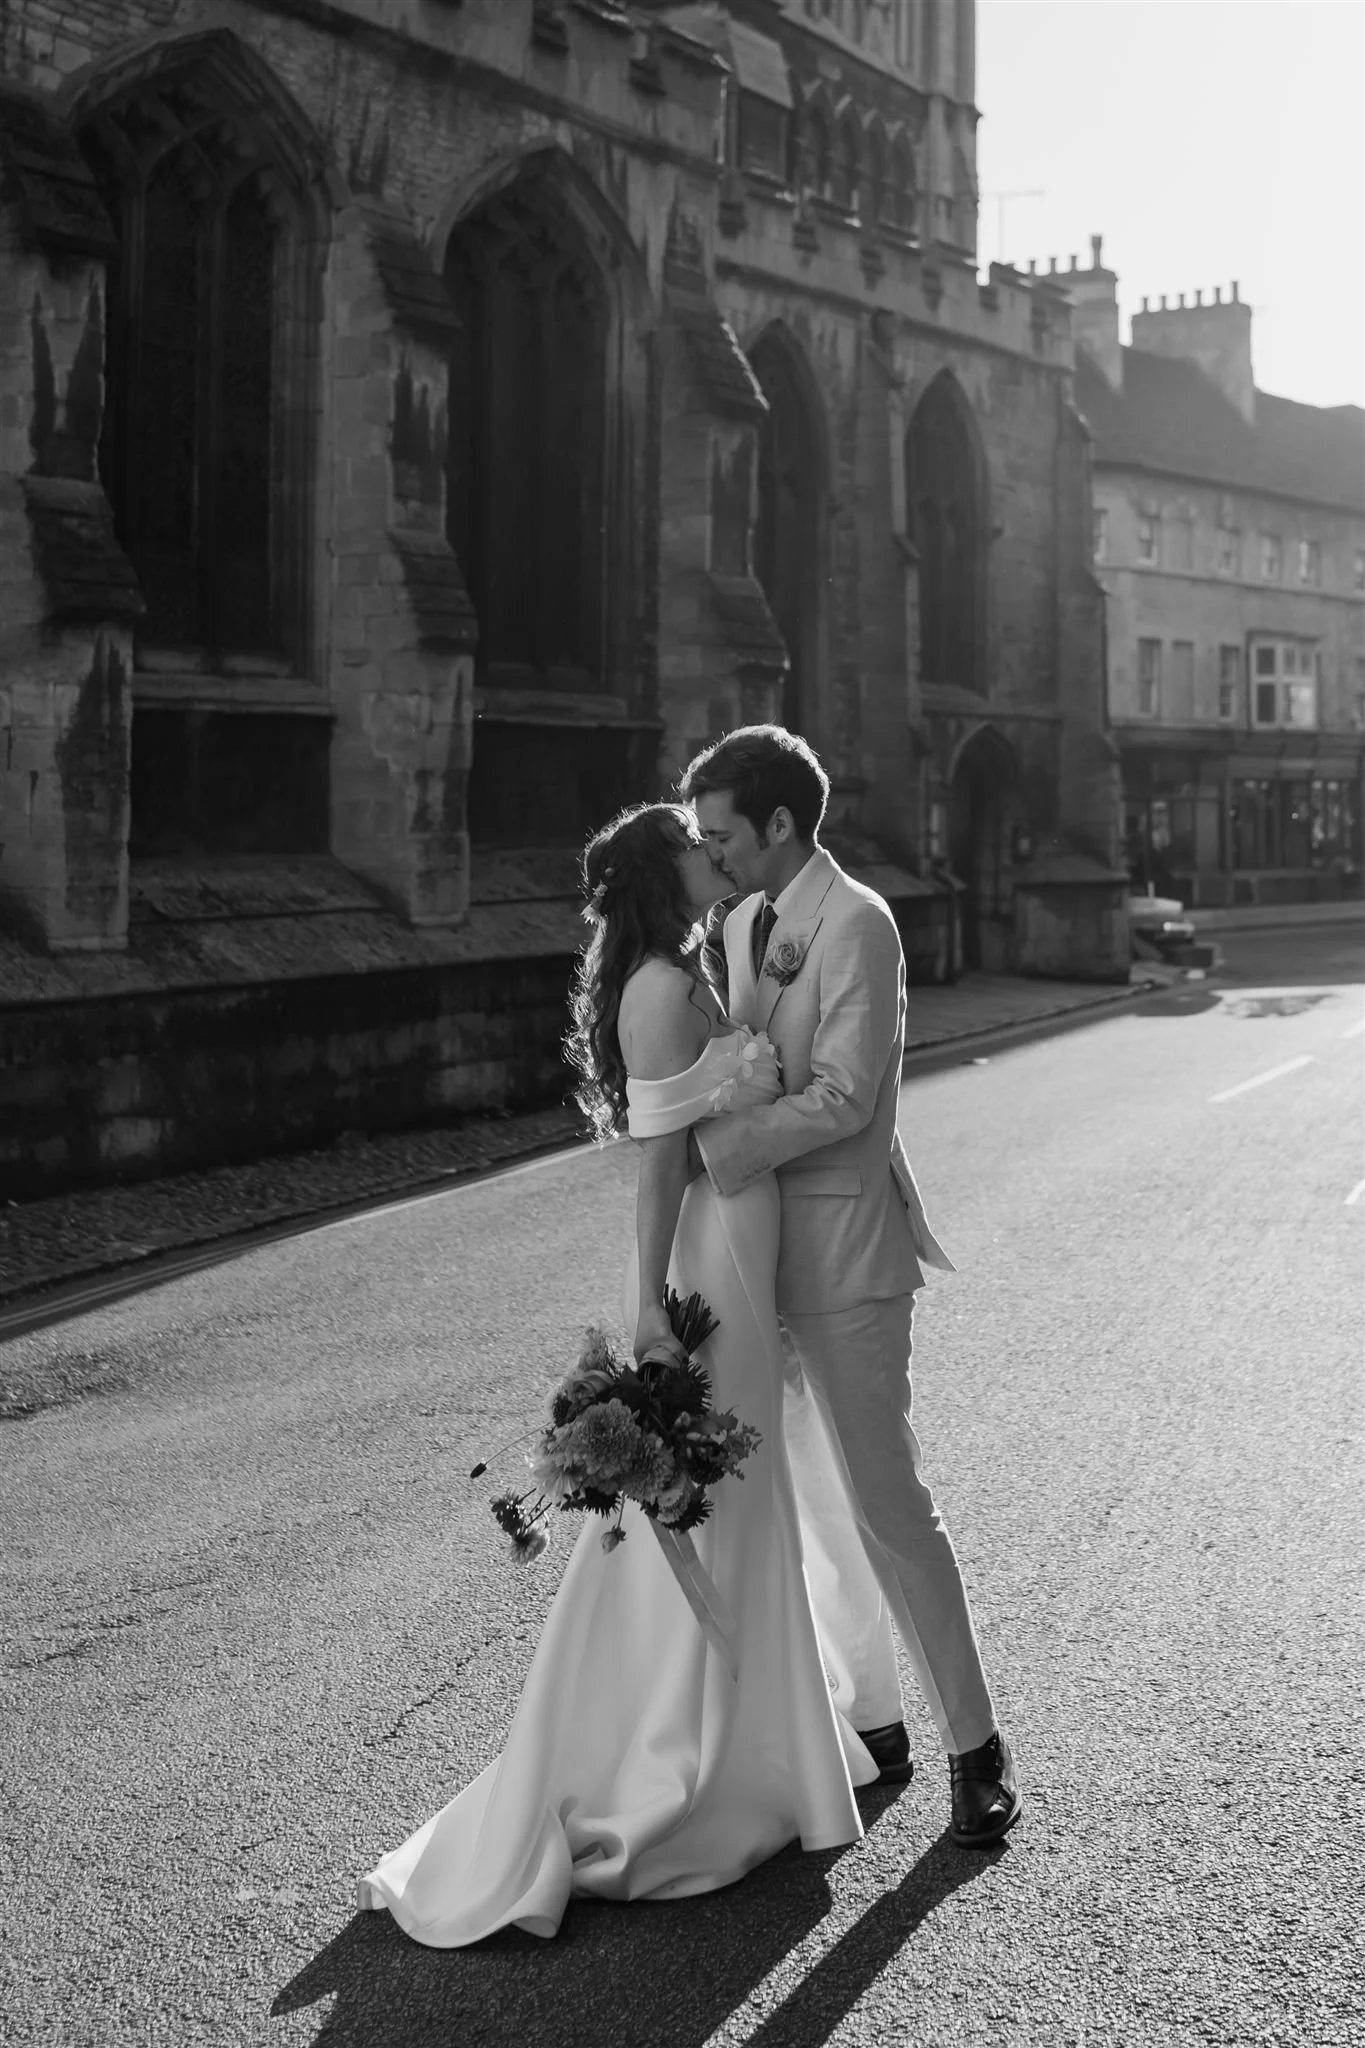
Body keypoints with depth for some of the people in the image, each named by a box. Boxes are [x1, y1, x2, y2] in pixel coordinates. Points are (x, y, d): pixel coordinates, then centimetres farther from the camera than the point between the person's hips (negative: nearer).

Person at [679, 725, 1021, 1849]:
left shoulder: (857, 927, -15)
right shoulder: (744, 925, 12)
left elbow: (839, 1099, -21)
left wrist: (701, 1146, -21)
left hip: (843, 1252, -8)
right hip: (765, 1248, 8)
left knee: (887, 1505, -3)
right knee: (809, 1505, 14)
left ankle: (977, 1748, 10)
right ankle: (870, 1724, 27)